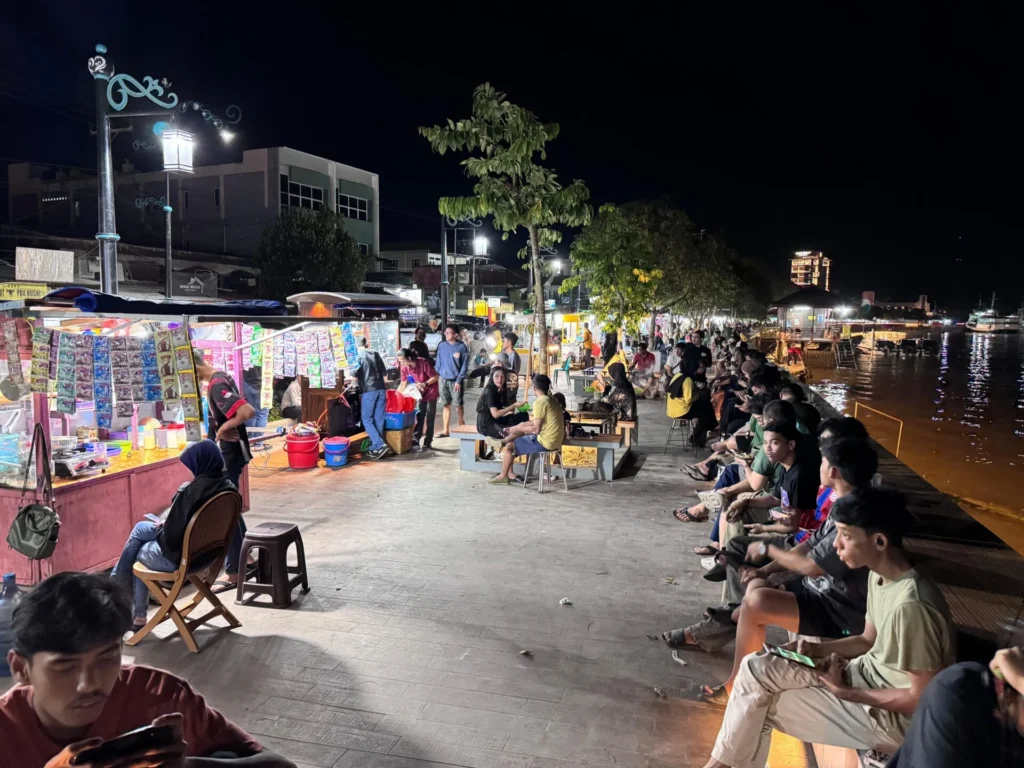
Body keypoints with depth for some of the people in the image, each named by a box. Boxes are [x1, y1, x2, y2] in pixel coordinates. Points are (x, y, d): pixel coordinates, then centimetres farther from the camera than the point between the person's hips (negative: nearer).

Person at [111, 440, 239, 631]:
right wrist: (166, 524, 10)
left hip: (179, 555, -7)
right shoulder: (229, 487, -6)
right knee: (140, 527, 24)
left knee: (140, 555, 26)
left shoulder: (190, 490, -30)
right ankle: (118, 581, 36)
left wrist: (162, 526, 0)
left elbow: (172, 531, -23)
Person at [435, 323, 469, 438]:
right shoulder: (441, 345, 5)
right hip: (443, 380, 3)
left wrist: (459, 381, -12)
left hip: (456, 381, -3)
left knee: (458, 405, 5)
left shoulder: (462, 347, -6)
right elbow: (438, 362, 10)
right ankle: (446, 430, 12)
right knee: (445, 405, 7)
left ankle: (461, 428, 20)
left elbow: (465, 365, -7)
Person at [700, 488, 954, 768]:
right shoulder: (879, 576, -1)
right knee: (755, 669, -2)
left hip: (893, 715, -8)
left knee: (760, 704, -11)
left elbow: (922, 698, -24)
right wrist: (815, 649, -2)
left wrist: (845, 692, -18)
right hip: (867, 674, 8)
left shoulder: (911, 605, -31)